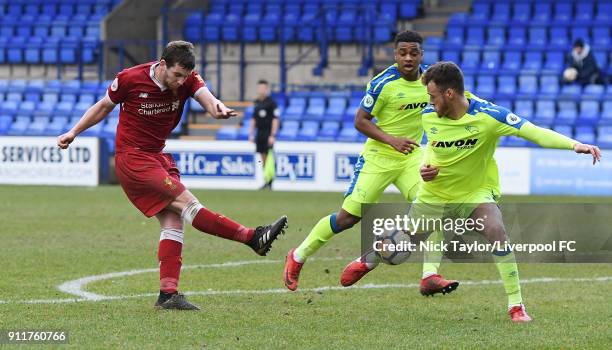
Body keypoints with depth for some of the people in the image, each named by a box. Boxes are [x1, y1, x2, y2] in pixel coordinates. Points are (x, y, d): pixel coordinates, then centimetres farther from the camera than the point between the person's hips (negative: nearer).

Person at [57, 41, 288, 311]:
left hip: (158, 158, 6)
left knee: (173, 222, -5)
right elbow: (104, 106, 3)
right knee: (187, 203, -18)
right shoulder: (130, 79, -14)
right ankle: (253, 238, -19)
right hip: (132, 159, -6)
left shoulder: (187, 80, -6)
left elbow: (205, 96, -25)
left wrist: (217, 108, -49)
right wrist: (73, 133, 4)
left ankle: (168, 294, -7)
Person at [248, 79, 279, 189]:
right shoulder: (257, 103, 14)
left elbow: (275, 120, -10)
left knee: (269, 157, -12)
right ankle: (267, 182, 11)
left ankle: (268, 181, -14)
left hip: (268, 133, -7)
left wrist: (273, 135, -16)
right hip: (259, 134, 7)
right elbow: (253, 120, 20)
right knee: (263, 158, 7)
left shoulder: (271, 103, -6)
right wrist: (251, 134, 15)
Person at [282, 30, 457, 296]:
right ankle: (298, 256, 20)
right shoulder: (384, 83, -18)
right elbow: (360, 120, -14)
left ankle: (429, 276, -18)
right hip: (379, 156, -5)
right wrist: (392, 140, -24)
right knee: (349, 216, -1)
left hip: (411, 156, 5)